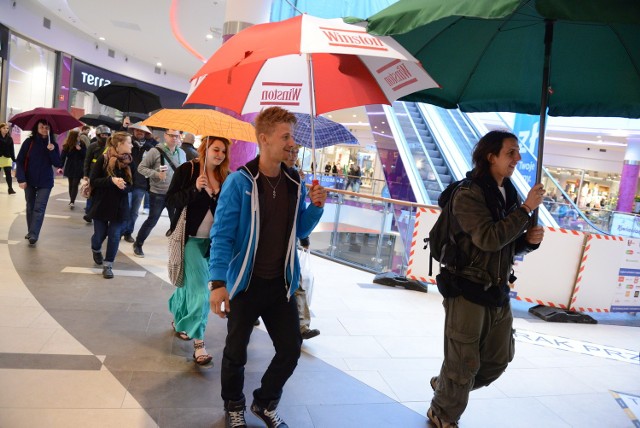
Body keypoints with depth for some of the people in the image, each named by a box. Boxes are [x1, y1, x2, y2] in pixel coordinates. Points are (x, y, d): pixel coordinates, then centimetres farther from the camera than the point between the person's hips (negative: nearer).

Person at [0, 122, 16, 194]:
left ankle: (10, 188, 2)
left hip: (7, 158, 1)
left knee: (8, 174, -1)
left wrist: (14, 159, -1)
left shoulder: (10, 138, 5)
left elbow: (12, 150, 5)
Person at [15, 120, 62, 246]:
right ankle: (31, 232, 26)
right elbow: (20, 161, -5)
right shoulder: (29, 142, -5)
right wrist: (21, 179, -13)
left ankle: (33, 235, -10)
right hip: (29, 181, 1)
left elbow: (58, 164, -7)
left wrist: (52, 151, -23)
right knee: (30, 207, 13)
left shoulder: (53, 144, -2)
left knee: (39, 208, -8)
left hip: (45, 182, -1)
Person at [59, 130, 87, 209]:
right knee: (71, 185, 4)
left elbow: (85, 155, -5)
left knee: (75, 185, -1)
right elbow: (62, 157, -3)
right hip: (70, 168, 0)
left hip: (78, 169, 0)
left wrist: (80, 149, -19)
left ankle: (72, 202, 0)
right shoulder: (66, 146, -3)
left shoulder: (82, 145, -3)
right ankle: (72, 201, 5)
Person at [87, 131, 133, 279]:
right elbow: (93, 181, -13)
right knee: (100, 234, 10)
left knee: (114, 236, 1)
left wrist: (123, 186, -20)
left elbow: (131, 184, 2)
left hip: (120, 206, 2)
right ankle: (96, 250, 44)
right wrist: (111, 180, -27)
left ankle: (108, 265, 15)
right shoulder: (103, 159, -11)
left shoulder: (129, 161, -2)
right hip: (102, 204, -2)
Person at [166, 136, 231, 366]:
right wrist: (195, 189, -25)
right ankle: (198, 342, -2)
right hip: (190, 238, -5)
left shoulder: (225, 176, 3)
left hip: (211, 240, 5)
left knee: (190, 284, 18)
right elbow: (171, 200, -12)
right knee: (199, 289, -10)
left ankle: (179, 321, 43)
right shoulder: (187, 170, -9)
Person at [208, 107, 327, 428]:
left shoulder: (295, 183, 0)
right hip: (245, 283, -4)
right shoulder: (239, 182, -15)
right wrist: (218, 282, -22)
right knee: (236, 351, 12)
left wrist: (315, 207, -9)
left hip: (281, 284, 5)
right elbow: (222, 234, -15)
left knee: (291, 349, 11)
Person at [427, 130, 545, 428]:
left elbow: (511, 245, 14)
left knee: (498, 359, 18)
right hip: (468, 291, -7)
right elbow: (489, 238, -28)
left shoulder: (511, 195, 7)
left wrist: (530, 240, -8)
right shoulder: (468, 194, -15)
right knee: (464, 363, 6)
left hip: (498, 292, 7)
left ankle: (446, 385, 42)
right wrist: (527, 209, -20)